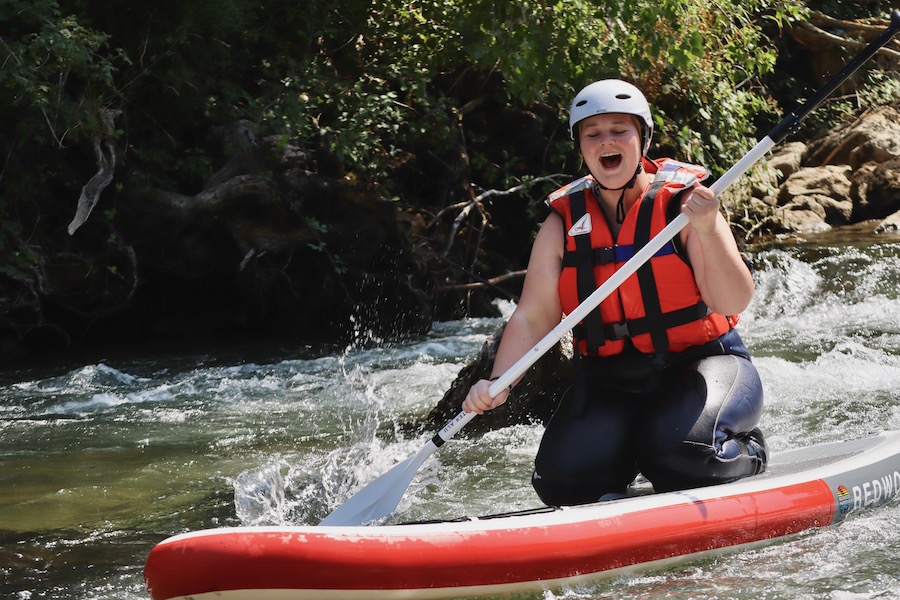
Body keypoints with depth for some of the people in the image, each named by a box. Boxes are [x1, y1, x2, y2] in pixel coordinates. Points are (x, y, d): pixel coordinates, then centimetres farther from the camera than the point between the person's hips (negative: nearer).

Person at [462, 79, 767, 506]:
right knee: (566, 478, -20)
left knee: (681, 452, -31)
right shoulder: (563, 225, 2)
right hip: (609, 383, 3)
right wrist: (498, 383, -18)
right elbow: (532, 318, -2)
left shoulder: (683, 204, -8)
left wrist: (707, 231, -31)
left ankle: (745, 453, 5)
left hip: (700, 366, -3)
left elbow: (735, 302, -16)